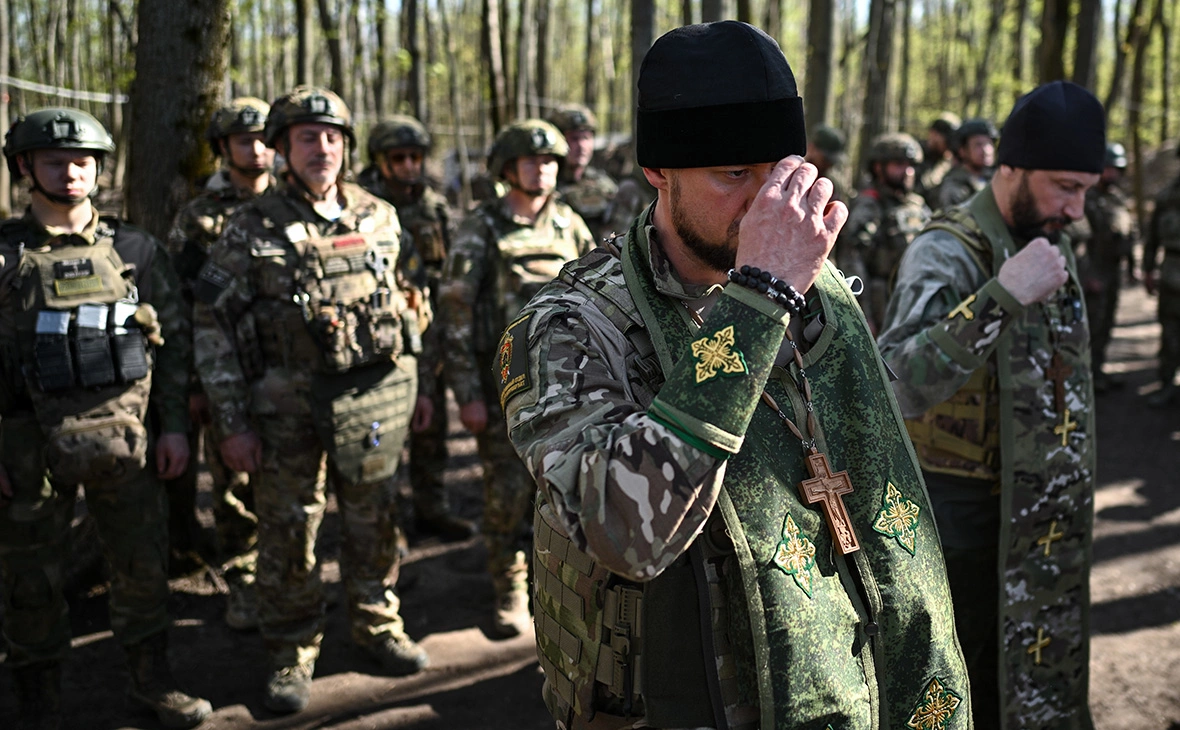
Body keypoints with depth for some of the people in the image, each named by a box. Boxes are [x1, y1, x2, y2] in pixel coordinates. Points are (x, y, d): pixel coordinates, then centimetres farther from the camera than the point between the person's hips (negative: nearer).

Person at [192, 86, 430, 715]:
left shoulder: (379, 219, 6)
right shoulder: (251, 230, -5)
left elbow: (401, 303, 17)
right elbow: (212, 326, -5)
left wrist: (415, 383, 16)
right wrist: (232, 423, -9)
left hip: (375, 396, 3)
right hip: (288, 402, -3)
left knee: (374, 520, 13)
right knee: (288, 529, 4)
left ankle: (377, 623, 32)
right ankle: (291, 654, 18)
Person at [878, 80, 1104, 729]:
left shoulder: (1053, 242, 5)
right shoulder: (946, 254, -21)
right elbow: (897, 387, -37)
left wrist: (1073, 495, 15)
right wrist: (1001, 296, -41)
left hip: (1037, 515, 8)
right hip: (959, 512, -7)